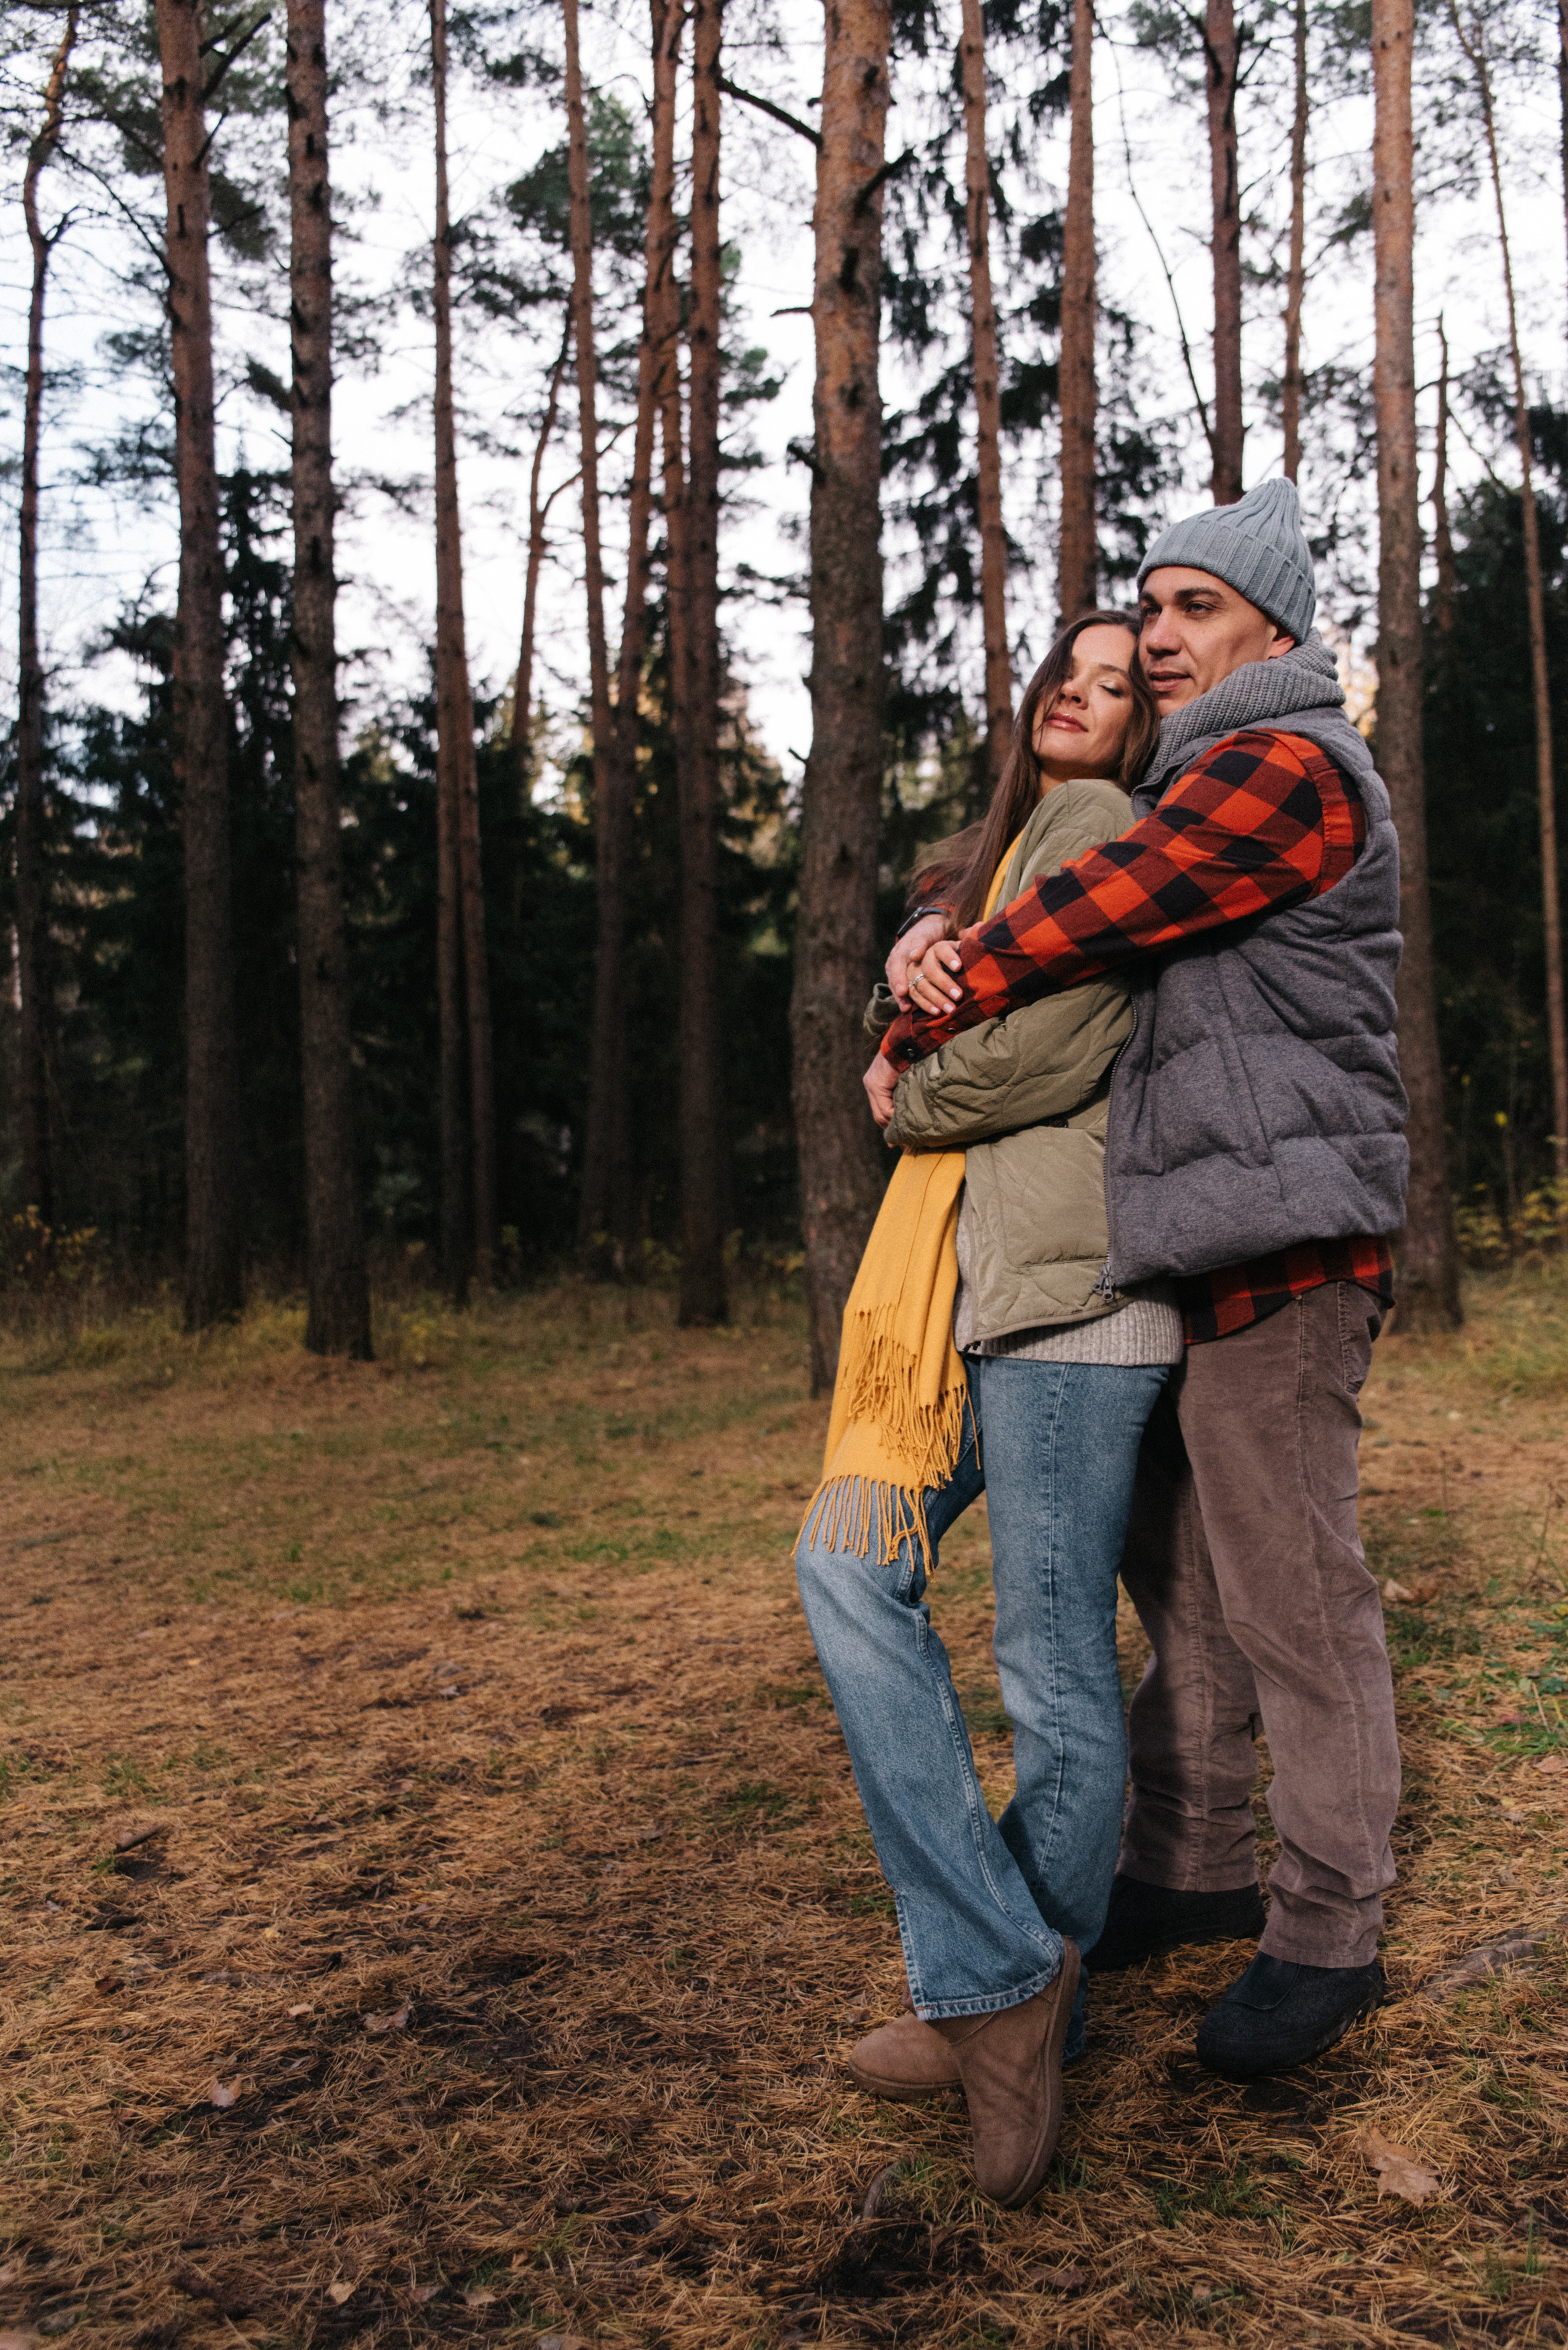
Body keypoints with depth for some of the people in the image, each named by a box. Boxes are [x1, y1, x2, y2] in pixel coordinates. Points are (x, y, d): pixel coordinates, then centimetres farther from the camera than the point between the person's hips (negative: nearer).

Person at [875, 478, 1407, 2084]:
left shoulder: (1287, 768, -9)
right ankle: (1192, 1872, 27)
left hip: (1278, 1253, -10)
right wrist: (935, 941, -2)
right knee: (1181, 1582, 15)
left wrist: (911, 1039, -1)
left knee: (1295, 1602, -3)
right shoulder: (1202, 784, 24)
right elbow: (1037, 893, 22)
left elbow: (1083, 919, -14)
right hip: (1196, 1248, 10)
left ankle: (1328, 1938, 9)